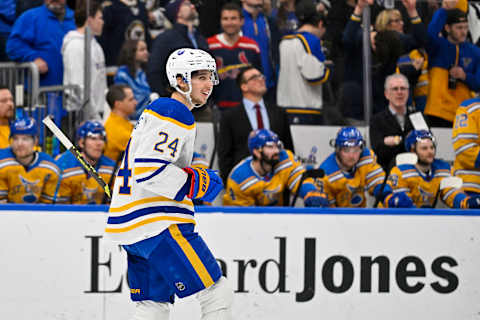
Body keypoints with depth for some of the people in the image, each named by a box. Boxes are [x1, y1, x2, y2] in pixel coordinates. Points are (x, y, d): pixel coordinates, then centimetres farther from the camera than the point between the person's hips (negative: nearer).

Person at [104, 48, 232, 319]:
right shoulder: (175, 114, -13)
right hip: (159, 225, -11)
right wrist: (198, 183, -14)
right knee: (218, 295, -10)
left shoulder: (157, 110, 20)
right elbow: (148, 172, -23)